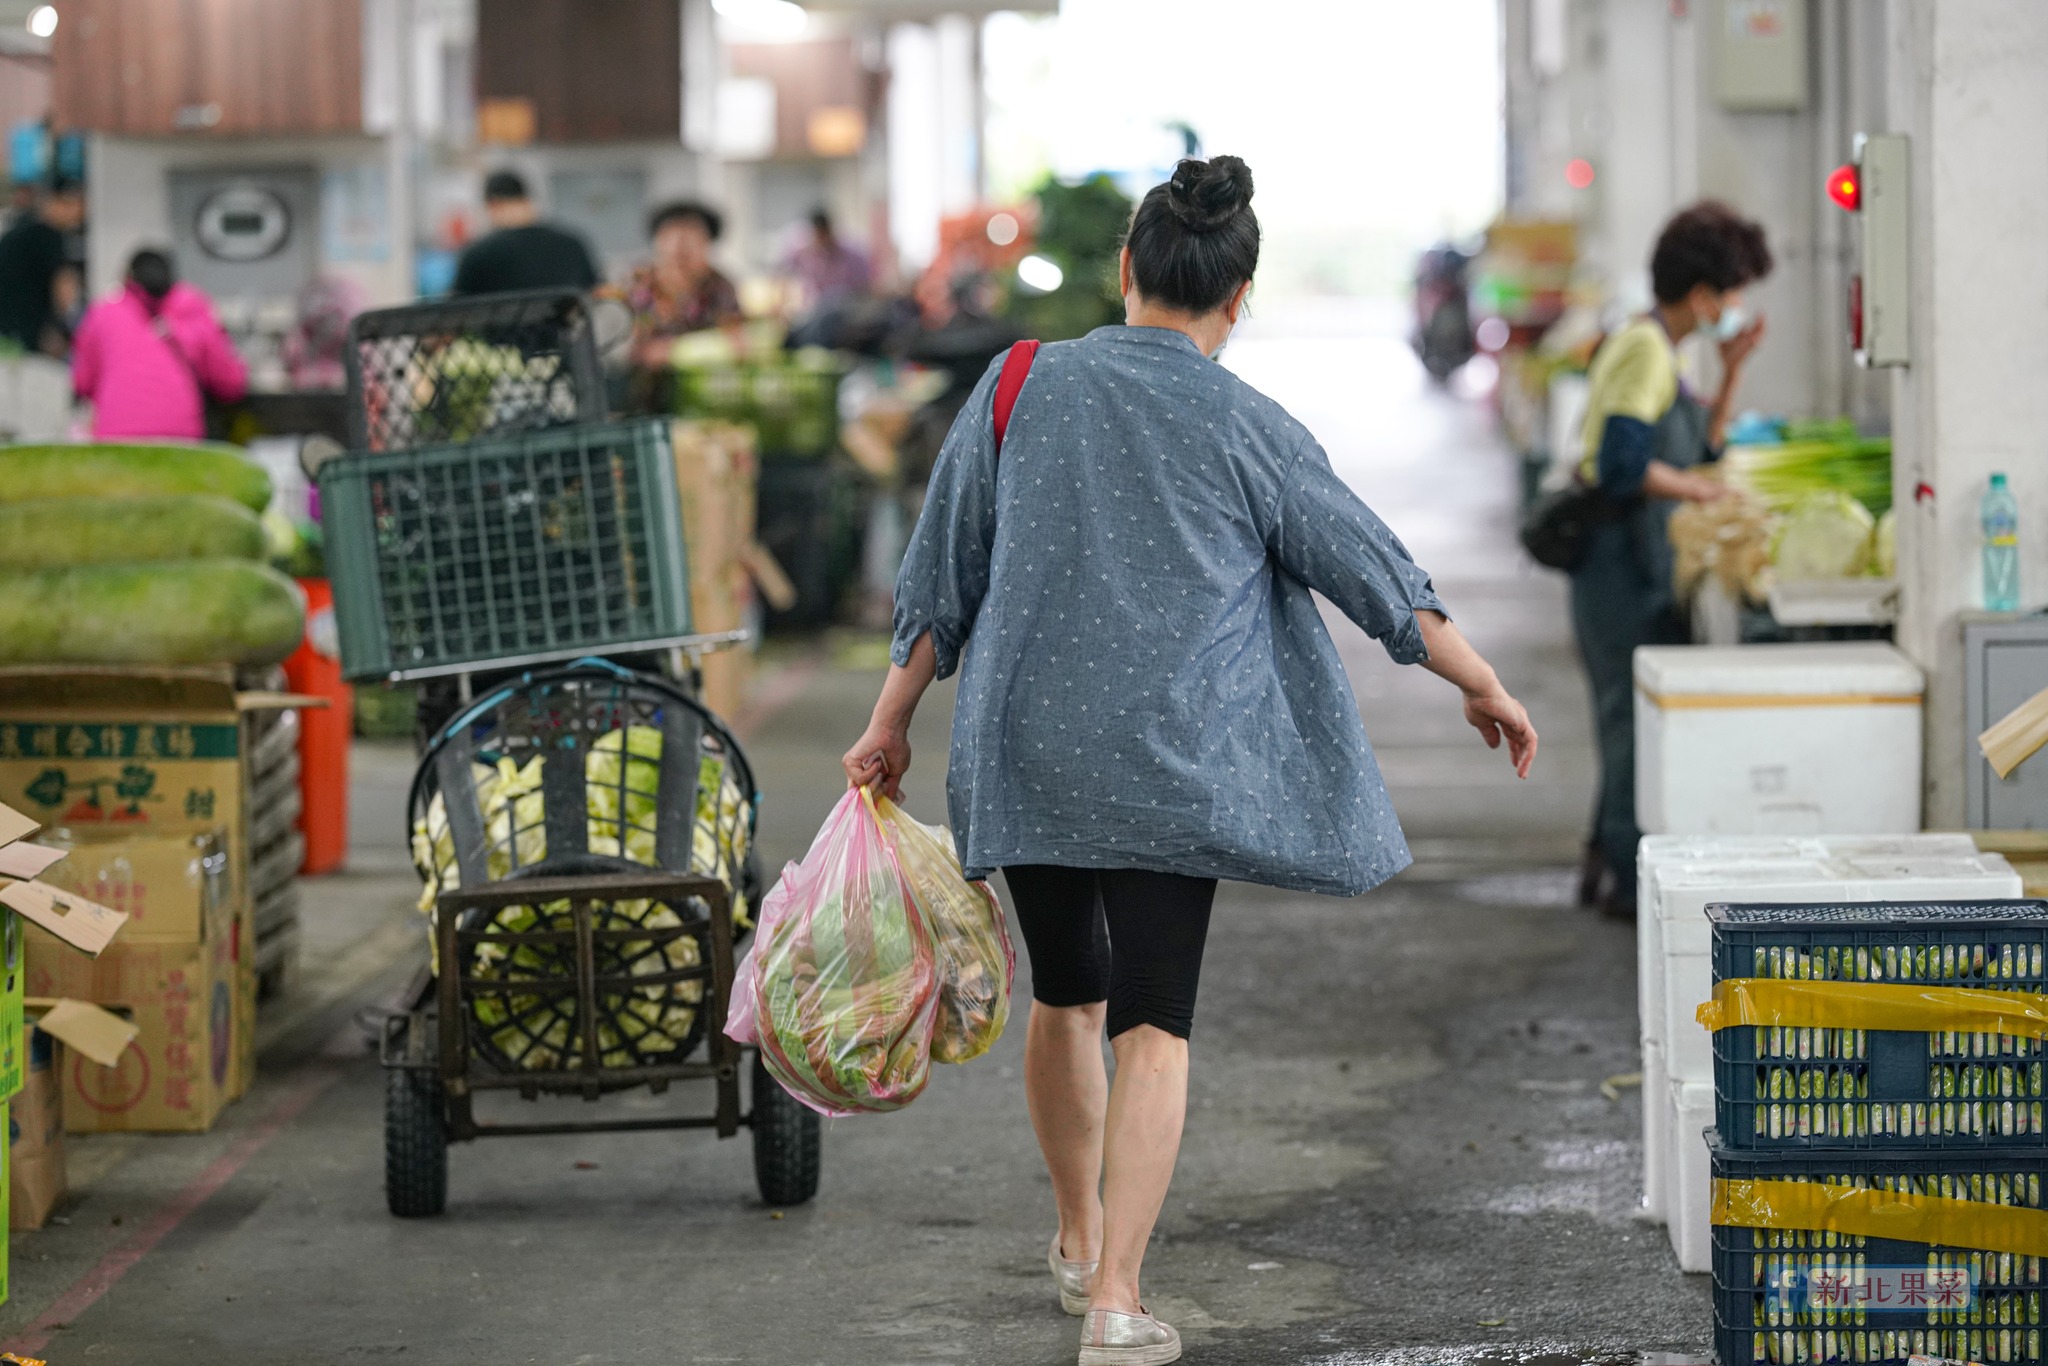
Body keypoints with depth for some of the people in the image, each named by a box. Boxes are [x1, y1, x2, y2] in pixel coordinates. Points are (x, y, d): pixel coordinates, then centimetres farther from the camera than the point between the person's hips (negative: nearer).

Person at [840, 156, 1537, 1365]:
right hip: (1171, 766, -3)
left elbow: (942, 578, 3)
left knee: (1068, 994, 21)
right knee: (1155, 1025, -1)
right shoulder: (1250, 433, -5)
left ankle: (1081, 1239, 37)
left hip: (1025, 753, 3)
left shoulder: (1023, 389, 0)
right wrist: (1484, 687, 16)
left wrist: (892, 722, 11)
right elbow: (1379, 575, 3)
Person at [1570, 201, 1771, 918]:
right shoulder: (1645, 349, -16)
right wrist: (1702, 491, -12)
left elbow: (1697, 449, 21)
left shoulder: (1654, 347, 16)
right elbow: (1622, 464, -25)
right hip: (1624, 560, -11)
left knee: (1632, 717, 16)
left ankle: (1609, 865, 24)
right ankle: (1632, 877, -2)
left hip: (1638, 562, 11)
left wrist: (1732, 371, 12)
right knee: (1641, 714, -6)